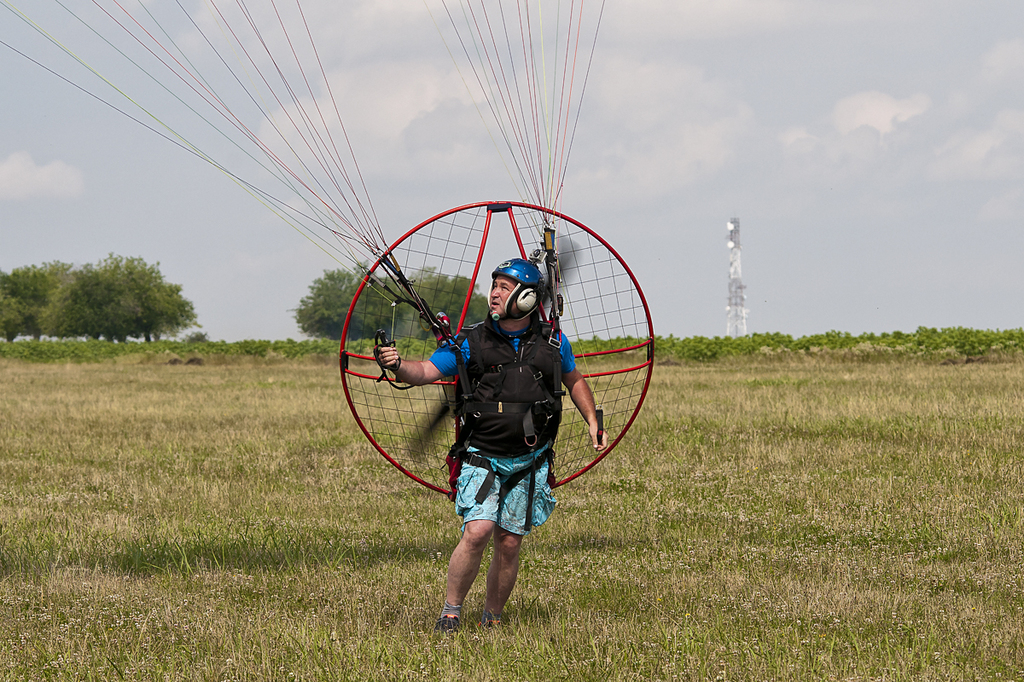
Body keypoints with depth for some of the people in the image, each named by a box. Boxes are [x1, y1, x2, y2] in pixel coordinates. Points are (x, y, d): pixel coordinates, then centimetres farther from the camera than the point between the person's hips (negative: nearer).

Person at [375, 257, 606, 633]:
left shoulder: (552, 342, 6)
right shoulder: (471, 342, 0)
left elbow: (574, 380, 23)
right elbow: (426, 371, -5)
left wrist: (593, 422, 13)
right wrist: (398, 365, -25)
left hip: (530, 462, 2)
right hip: (483, 459, -2)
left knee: (509, 543, 3)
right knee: (477, 531, -19)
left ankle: (492, 618, 20)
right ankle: (450, 612, -6)